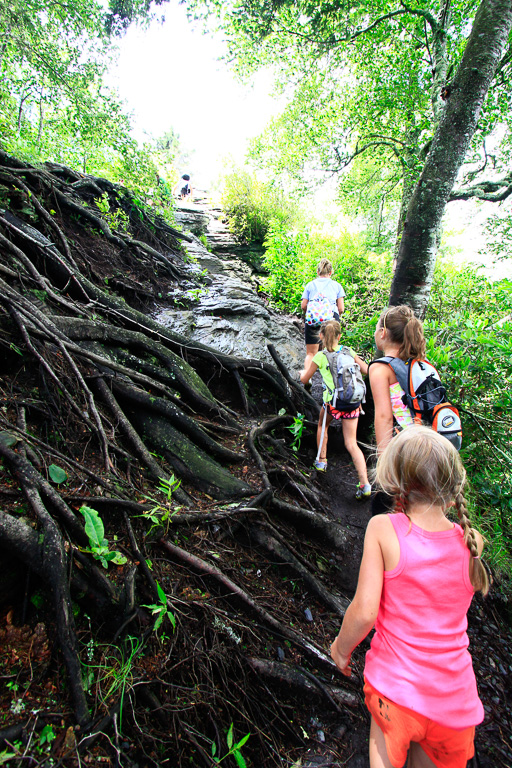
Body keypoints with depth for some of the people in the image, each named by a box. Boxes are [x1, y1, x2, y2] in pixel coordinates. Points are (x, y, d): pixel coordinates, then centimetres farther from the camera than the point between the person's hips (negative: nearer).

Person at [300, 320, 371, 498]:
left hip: (333, 402, -3)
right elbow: (368, 370, 9)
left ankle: (321, 461, 36)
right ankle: (365, 485, -3)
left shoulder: (320, 356, -4)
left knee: (322, 425, 30)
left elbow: (304, 379, 5)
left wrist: (303, 372, 28)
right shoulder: (349, 352, 6)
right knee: (351, 444, 6)